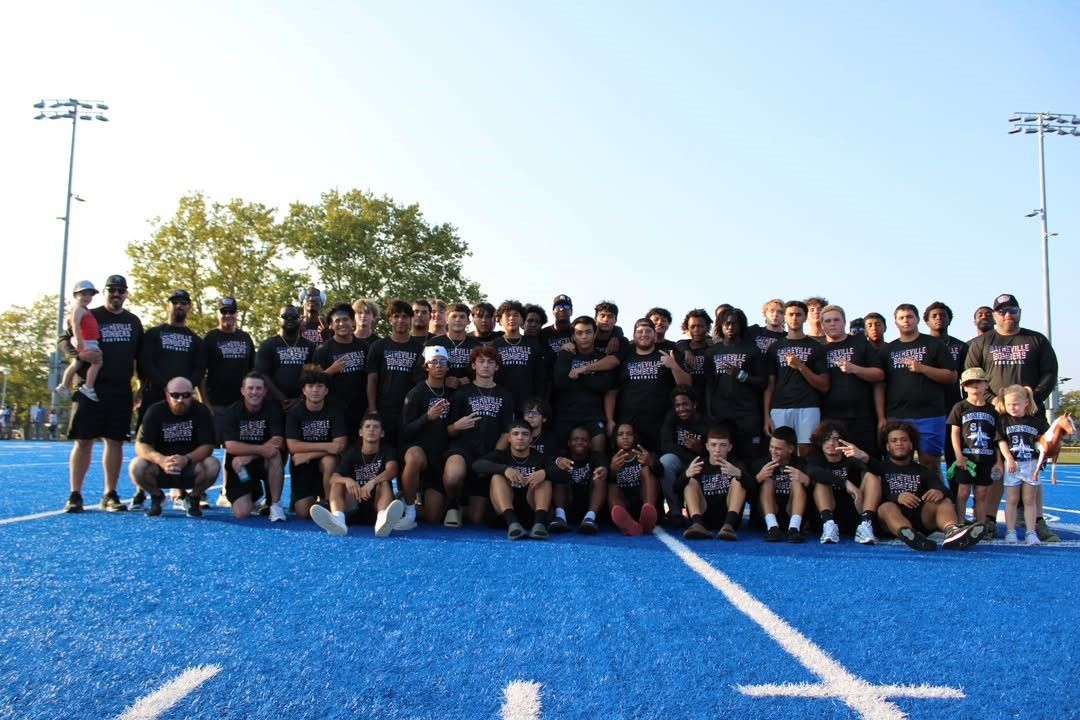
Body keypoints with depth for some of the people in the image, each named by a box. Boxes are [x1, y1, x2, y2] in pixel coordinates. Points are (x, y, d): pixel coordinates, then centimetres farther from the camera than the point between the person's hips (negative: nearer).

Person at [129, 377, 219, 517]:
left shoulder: (201, 411, -10)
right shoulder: (155, 411, -9)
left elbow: (207, 446, -16)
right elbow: (140, 445, -17)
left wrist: (186, 459, -36)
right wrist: (161, 460, -38)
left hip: (190, 469, 0)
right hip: (160, 468, 1)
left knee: (212, 465, -31)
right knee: (136, 466, -29)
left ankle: (193, 498, 1)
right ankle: (156, 496, 4)